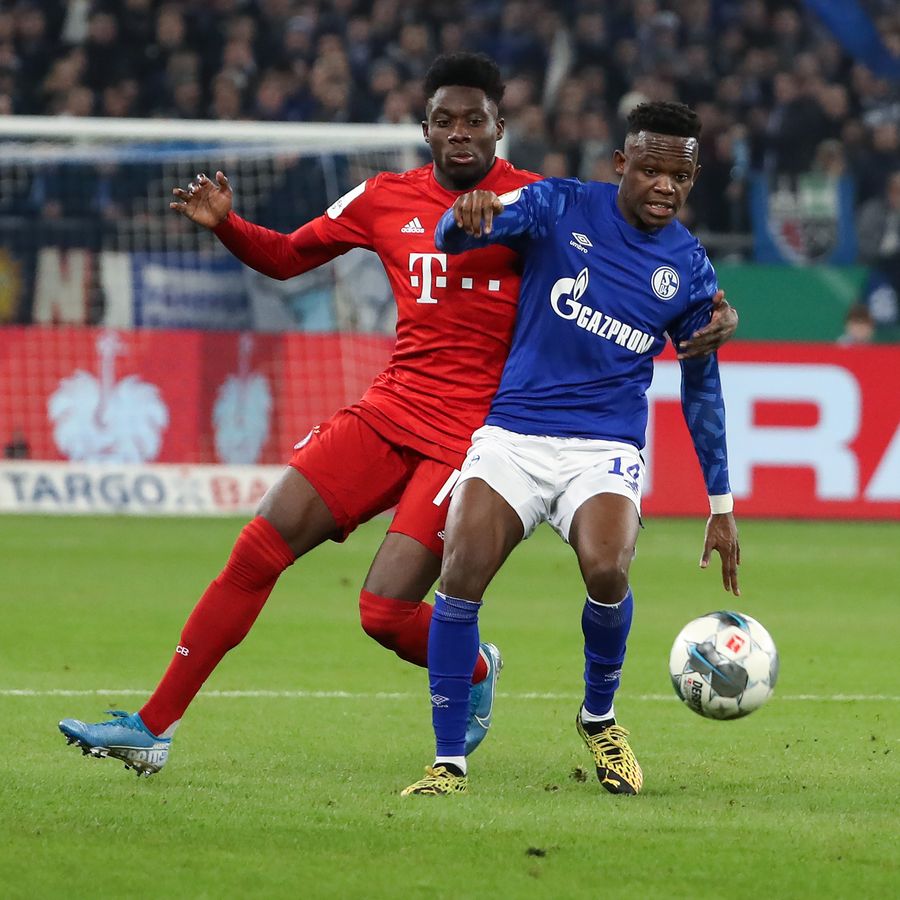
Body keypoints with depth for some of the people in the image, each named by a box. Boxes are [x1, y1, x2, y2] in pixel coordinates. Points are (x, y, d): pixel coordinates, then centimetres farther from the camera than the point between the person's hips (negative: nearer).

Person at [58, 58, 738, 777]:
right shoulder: (388, 199, 9)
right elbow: (284, 257, 19)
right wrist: (224, 223, 0)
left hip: (474, 434, -4)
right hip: (390, 411, 4)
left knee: (386, 612, -14)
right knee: (259, 548, -7)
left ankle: (477, 670, 21)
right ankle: (154, 728, -1)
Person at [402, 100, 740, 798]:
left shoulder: (690, 268, 6)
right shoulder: (561, 207, 0)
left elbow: (701, 385, 16)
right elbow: (455, 237, -10)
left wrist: (722, 505, 17)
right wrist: (466, 216, -36)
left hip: (607, 447, 0)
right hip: (514, 434, 0)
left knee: (606, 570, -27)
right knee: (461, 577, -20)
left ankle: (600, 719, 3)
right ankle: (449, 762, -7)